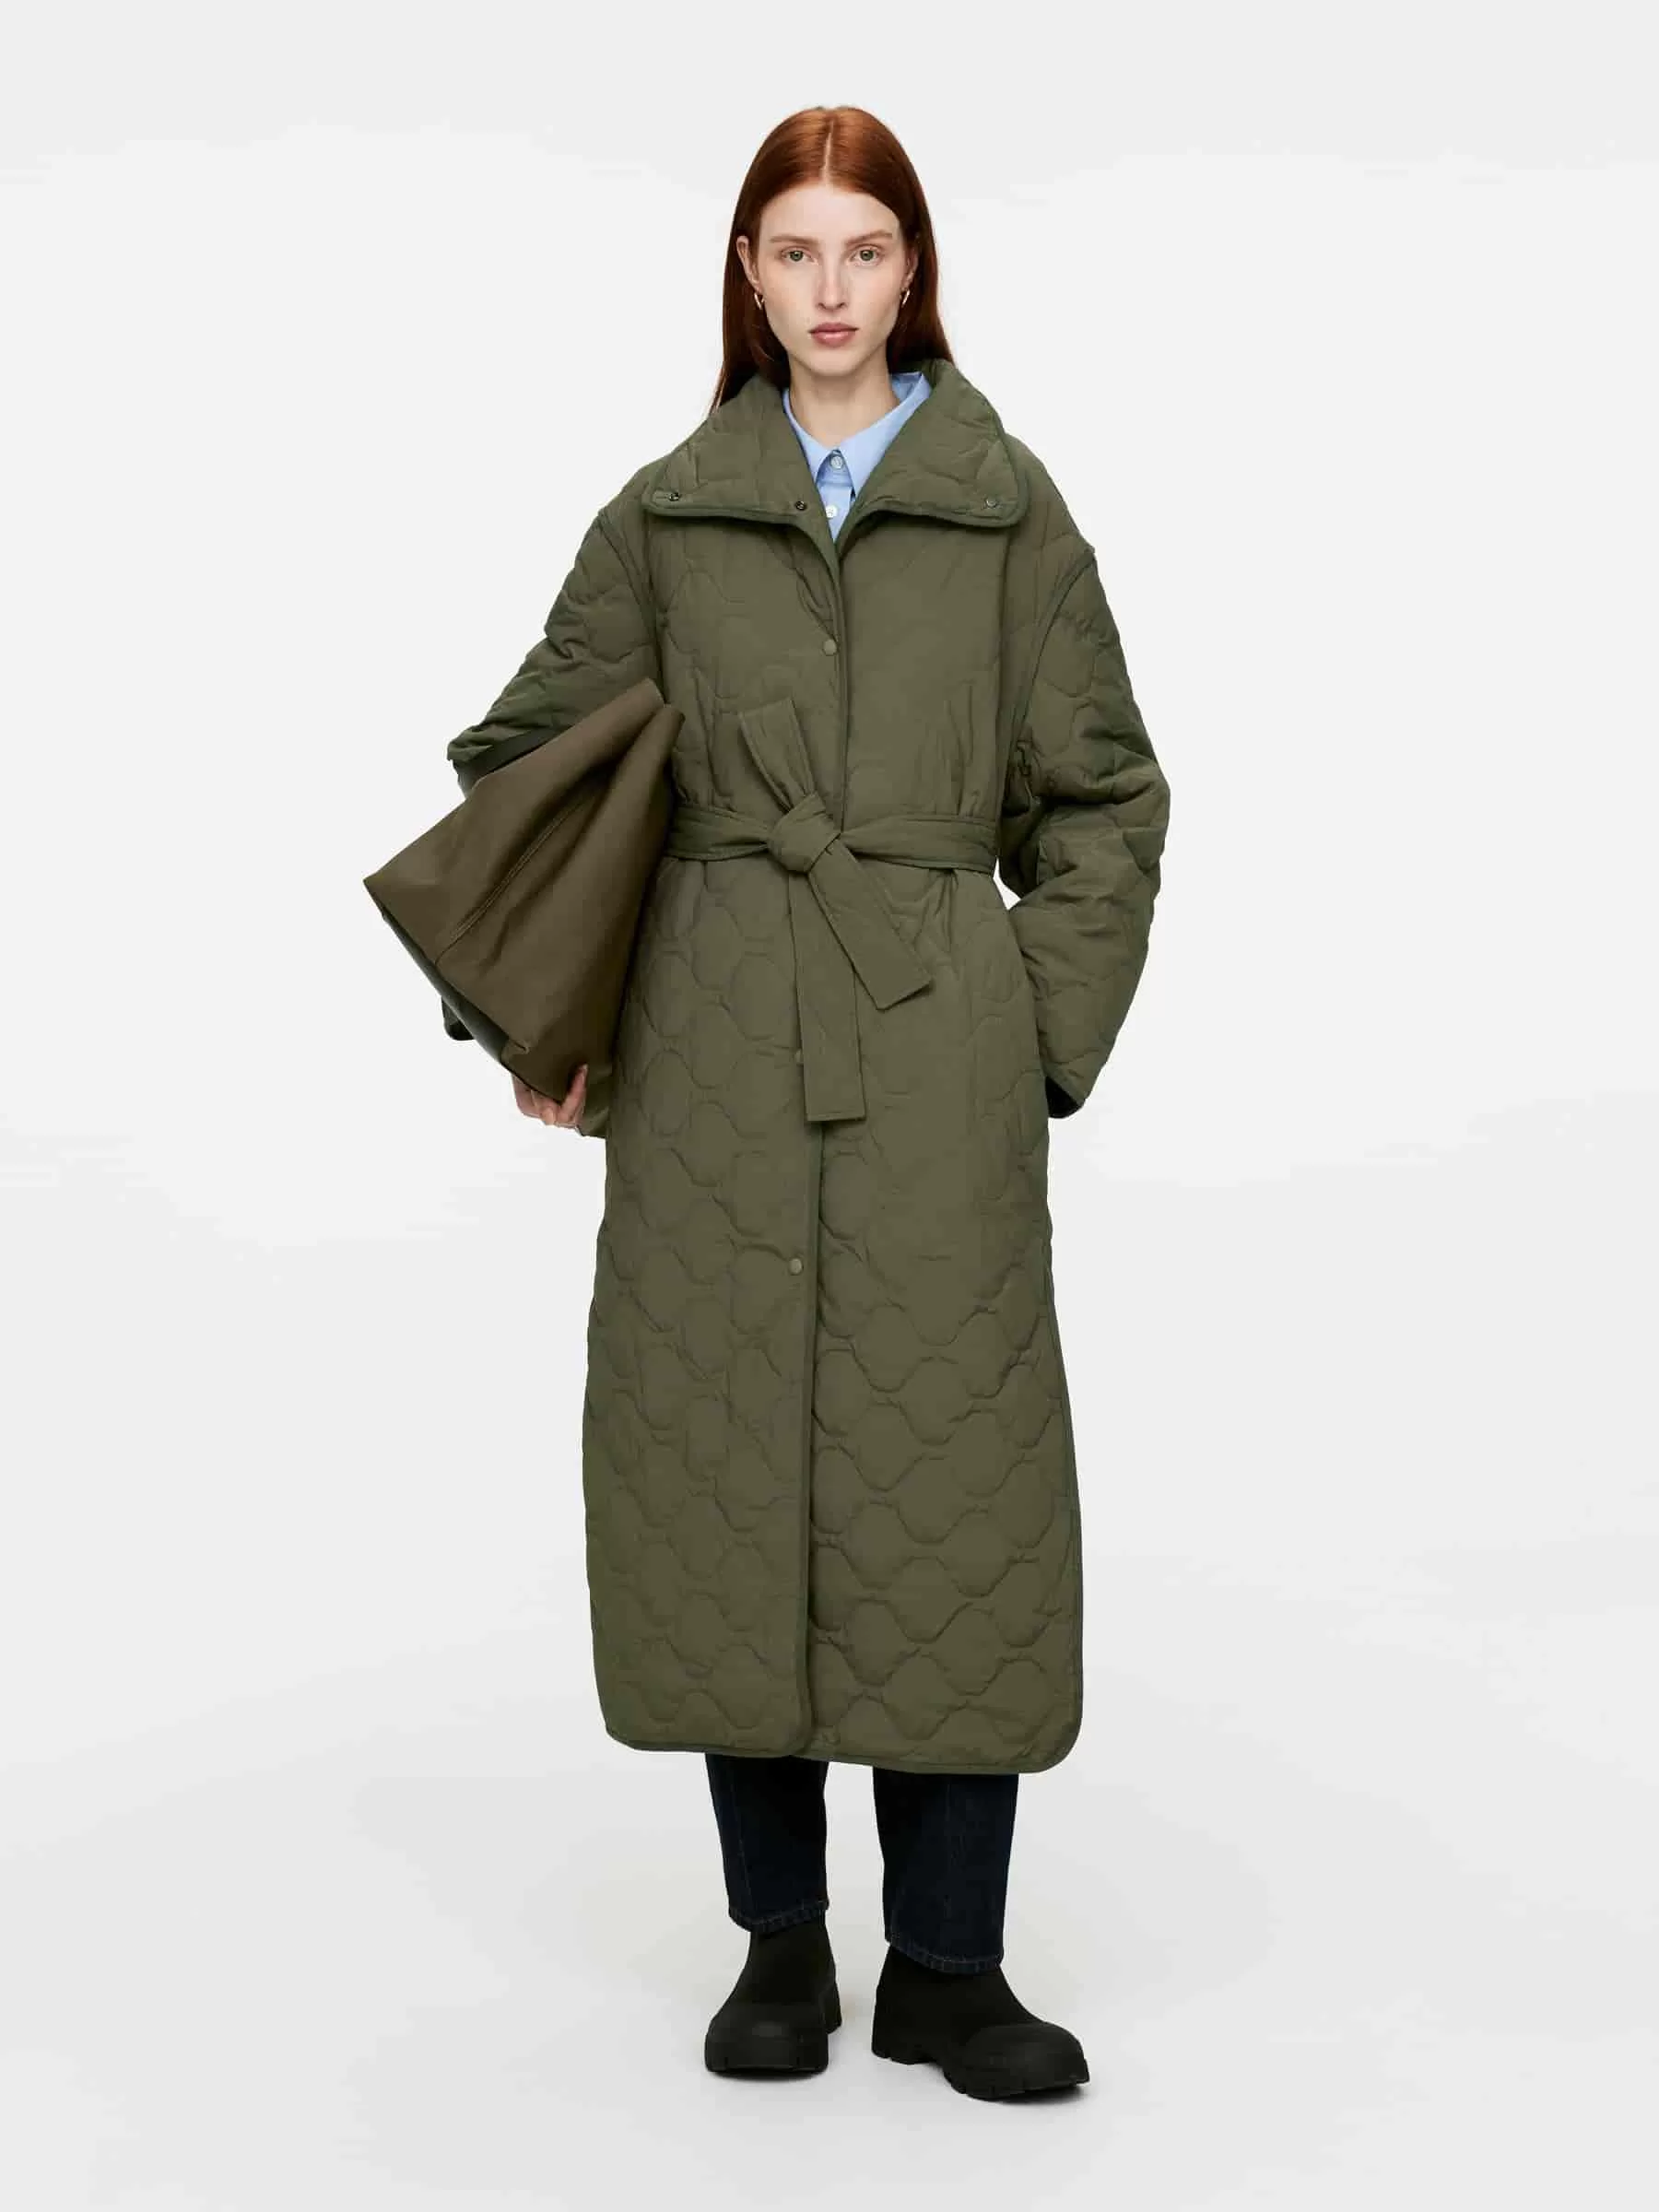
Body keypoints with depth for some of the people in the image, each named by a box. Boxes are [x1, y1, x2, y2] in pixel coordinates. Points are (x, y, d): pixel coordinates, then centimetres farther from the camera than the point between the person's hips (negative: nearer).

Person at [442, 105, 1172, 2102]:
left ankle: (947, 1963, 12)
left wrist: (1048, 1034, -2)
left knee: (948, 1485, -1)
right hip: (714, 1058, 2)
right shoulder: (667, 513, 8)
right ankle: (778, 1939, 19)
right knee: (726, 1478, 4)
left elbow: (1103, 798, 7)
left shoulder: (1007, 508, 5)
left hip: (939, 1060, -1)